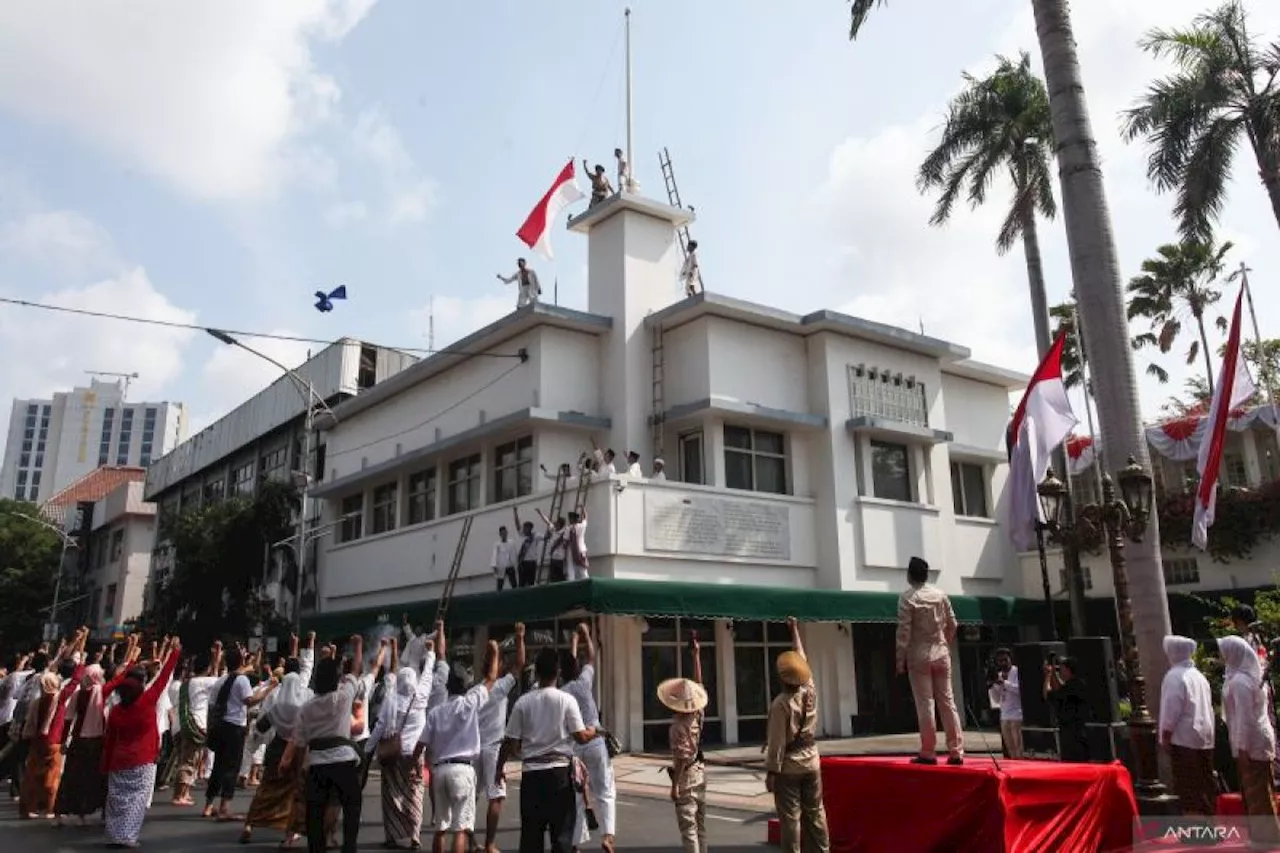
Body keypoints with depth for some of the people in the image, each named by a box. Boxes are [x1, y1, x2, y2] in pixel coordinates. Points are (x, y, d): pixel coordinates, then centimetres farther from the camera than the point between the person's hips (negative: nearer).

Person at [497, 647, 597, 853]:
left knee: (531, 831, 9)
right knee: (562, 829, 5)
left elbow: (511, 742, 1)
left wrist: (499, 767, 16)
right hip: (559, 771, -2)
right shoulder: (566, 700, -5)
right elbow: (581, 737, -7)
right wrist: (593, 732, 15)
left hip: (531, 772, 2)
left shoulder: (523, 702, -1)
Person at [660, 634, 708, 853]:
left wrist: (675, 785, -16)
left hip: (687, 777, -8)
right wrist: (696, 654, 7)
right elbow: (698, 683, 5)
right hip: (700, 772, 8)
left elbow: (682, 758, -22)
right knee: (700, 825, 16)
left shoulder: (679, 726, -22)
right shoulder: (697, 713, -2)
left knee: (688, 827, -2)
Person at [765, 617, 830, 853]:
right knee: (815, 813, 13)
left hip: (788, 768, -6)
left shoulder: (781, 703, -18)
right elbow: (803, 659, 10)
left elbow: (777, 742, -17)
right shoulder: (811, 692, -3)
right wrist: (795, 630, 21)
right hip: (811, 764, 6)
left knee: (790, 816, 1)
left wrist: (771, 772, -10)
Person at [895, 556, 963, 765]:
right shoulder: (941, 594, 5)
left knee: (925, 704, -1)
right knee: (947, 701, 6)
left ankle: (928, 753, 1)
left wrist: (900, 659, -7)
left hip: (919, 655, -4)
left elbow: (904, 631, -12)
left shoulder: (907, 597, -9)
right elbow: (952, 624, 8)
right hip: (941, 654, 4)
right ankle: (956, 752, 7)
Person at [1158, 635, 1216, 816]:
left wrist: (1165, 736, -12)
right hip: (1204, 737, 8)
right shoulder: (1198, 675, 14)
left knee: (1188, 787, -4)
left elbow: (1172, 709, -18)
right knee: (1205, 783, 13)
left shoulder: (1175, 675, -13)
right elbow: (1207, 707, 17)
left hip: (1184, 738, -8)